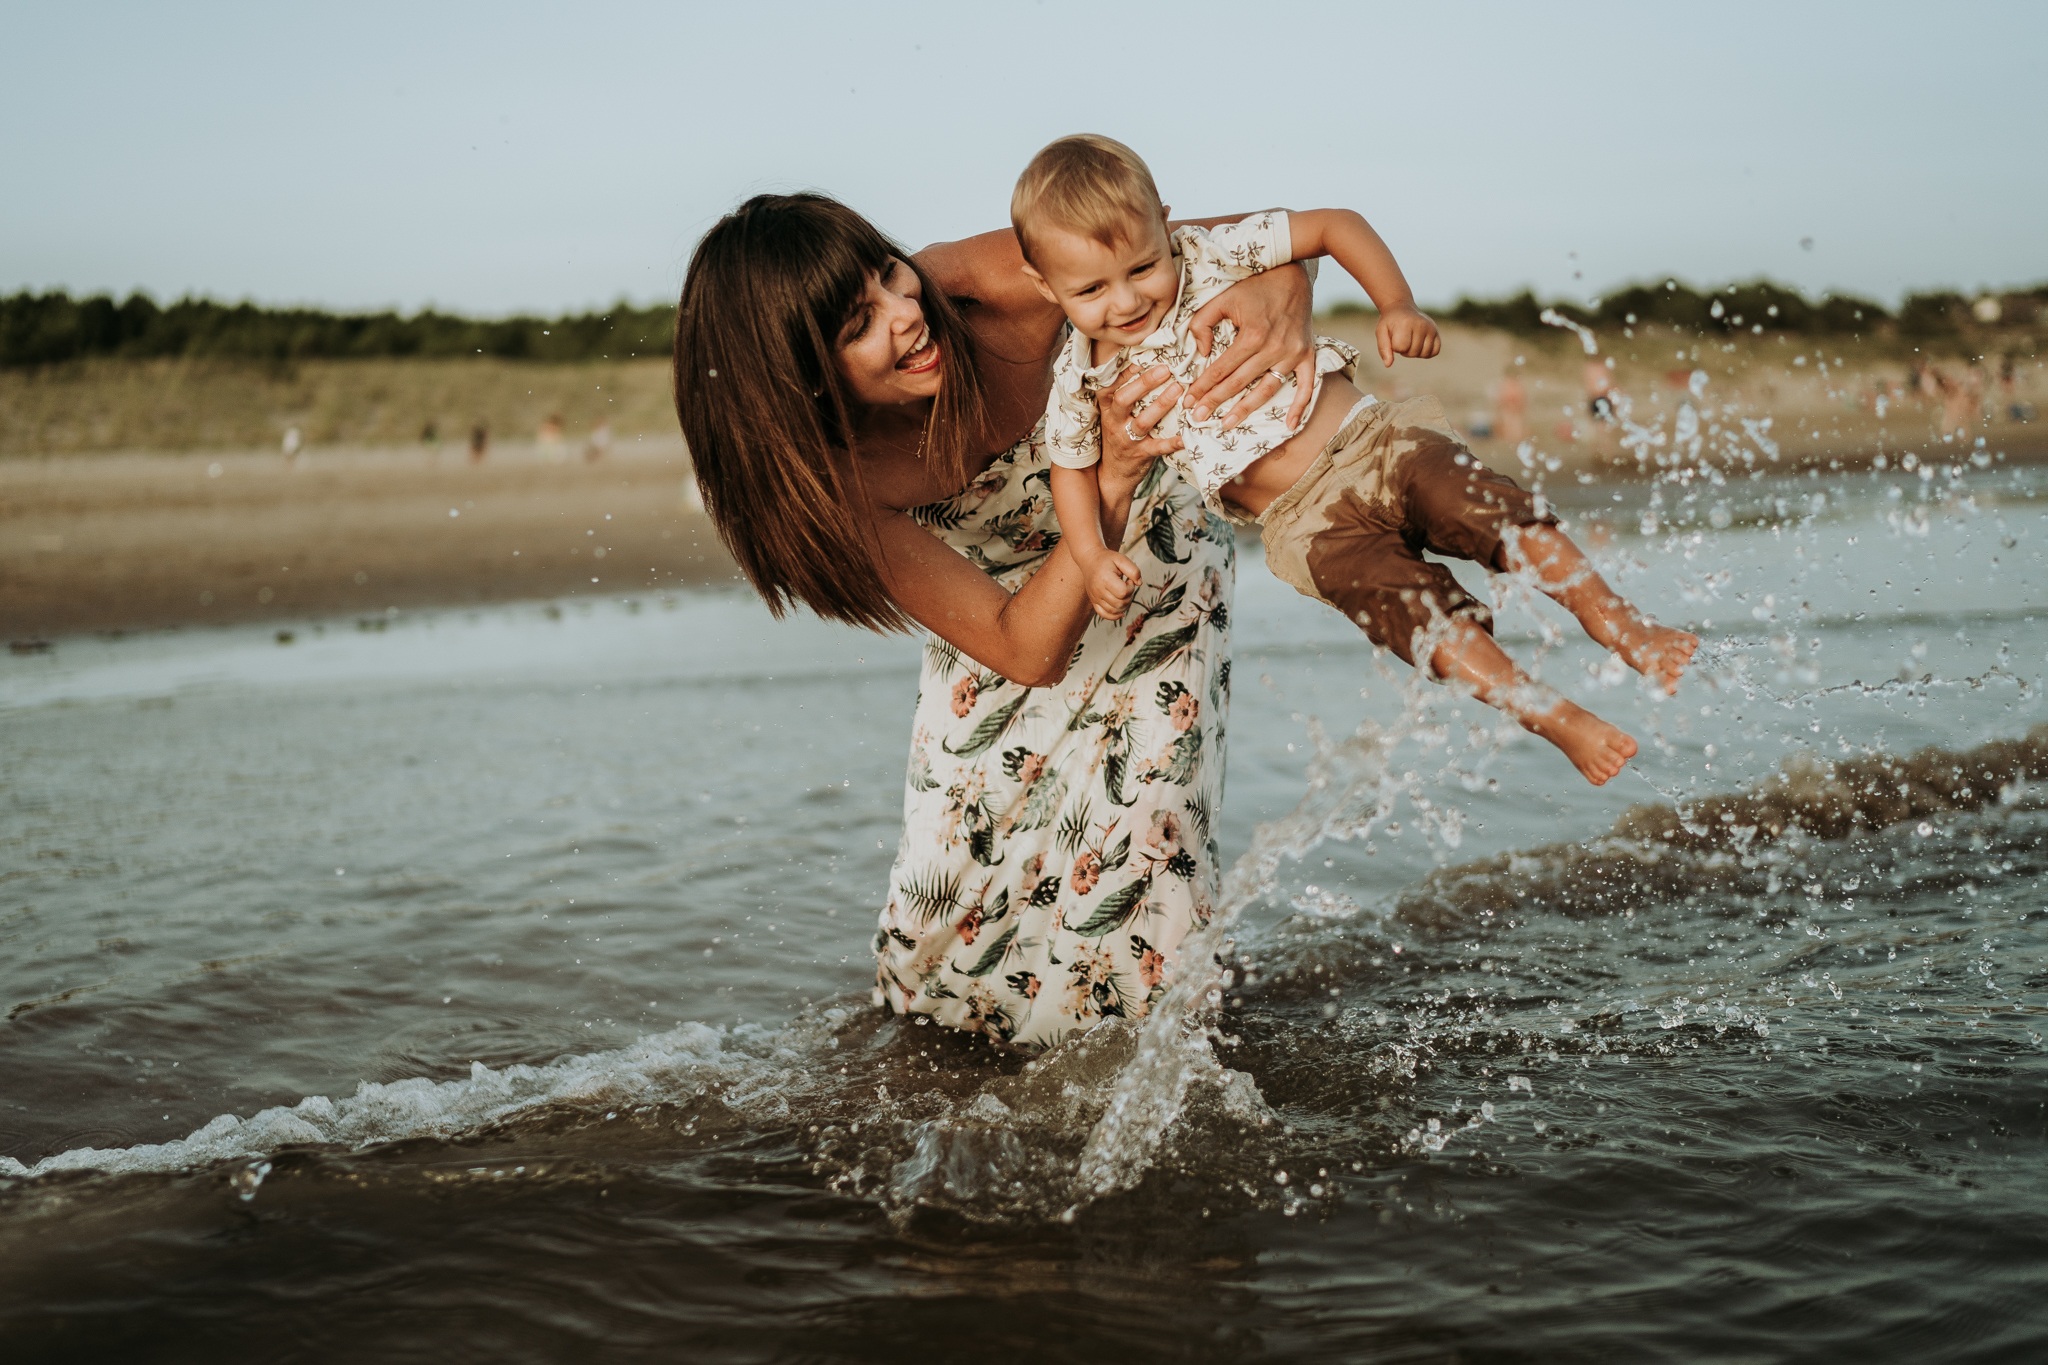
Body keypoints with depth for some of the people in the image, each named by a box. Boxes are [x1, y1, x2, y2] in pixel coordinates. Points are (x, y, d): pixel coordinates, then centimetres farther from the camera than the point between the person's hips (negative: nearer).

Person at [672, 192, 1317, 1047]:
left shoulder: (990, 289, -35)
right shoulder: (829, 474, -32)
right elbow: (1024, 650, -36)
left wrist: (1279, 292, -51)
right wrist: (1113, 479, -50)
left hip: (1153, 552, 0)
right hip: (1011, 601, 1)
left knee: (1136, 847, -11)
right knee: (963, 853, 0)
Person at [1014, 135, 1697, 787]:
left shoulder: (1212, 257, -8)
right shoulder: (1080, 380, -3)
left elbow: (1334, 226, -1)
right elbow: (1073, 465, 13)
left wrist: (1398, 306, -13)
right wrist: (1093, 558, -2)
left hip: (1374, 440, 0)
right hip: (1307, 519, 0)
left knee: (1493, 512, -23)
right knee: (1425, 614, -21)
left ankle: (1622, 624, -13)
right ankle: (1558, 720, -17)